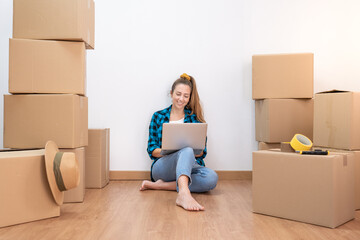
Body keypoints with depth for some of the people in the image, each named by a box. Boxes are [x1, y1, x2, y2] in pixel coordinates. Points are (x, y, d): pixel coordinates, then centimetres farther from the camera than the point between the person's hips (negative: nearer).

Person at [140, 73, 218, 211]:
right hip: (162, 167, -2)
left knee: (212, 177, -31)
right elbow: (152, 150, 5)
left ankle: (160, 185, -27)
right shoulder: (158, 117, 9)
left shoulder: (195, 119, 12)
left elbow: (202, 152, 9)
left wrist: (194, 149, -16)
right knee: (186, 151, -34)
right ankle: (184, 194, -58)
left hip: (189, 166, 3)